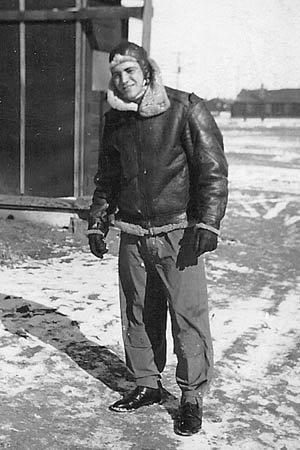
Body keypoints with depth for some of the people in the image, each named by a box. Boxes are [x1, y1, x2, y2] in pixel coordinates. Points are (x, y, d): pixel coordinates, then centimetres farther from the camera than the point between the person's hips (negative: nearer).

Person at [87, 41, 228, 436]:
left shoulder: (186, 110, -7)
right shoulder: (114, 120, 10)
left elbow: (213, 170, -9)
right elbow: (106, 178, 20)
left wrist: (207, 224, -16)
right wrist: (97, 223, 15)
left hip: (178, 233, -5)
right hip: (132, 235, 6)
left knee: (188, 315, -4)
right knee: (137, 314, 12)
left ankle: (192, 398, 11)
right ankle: (147, 385, 29)